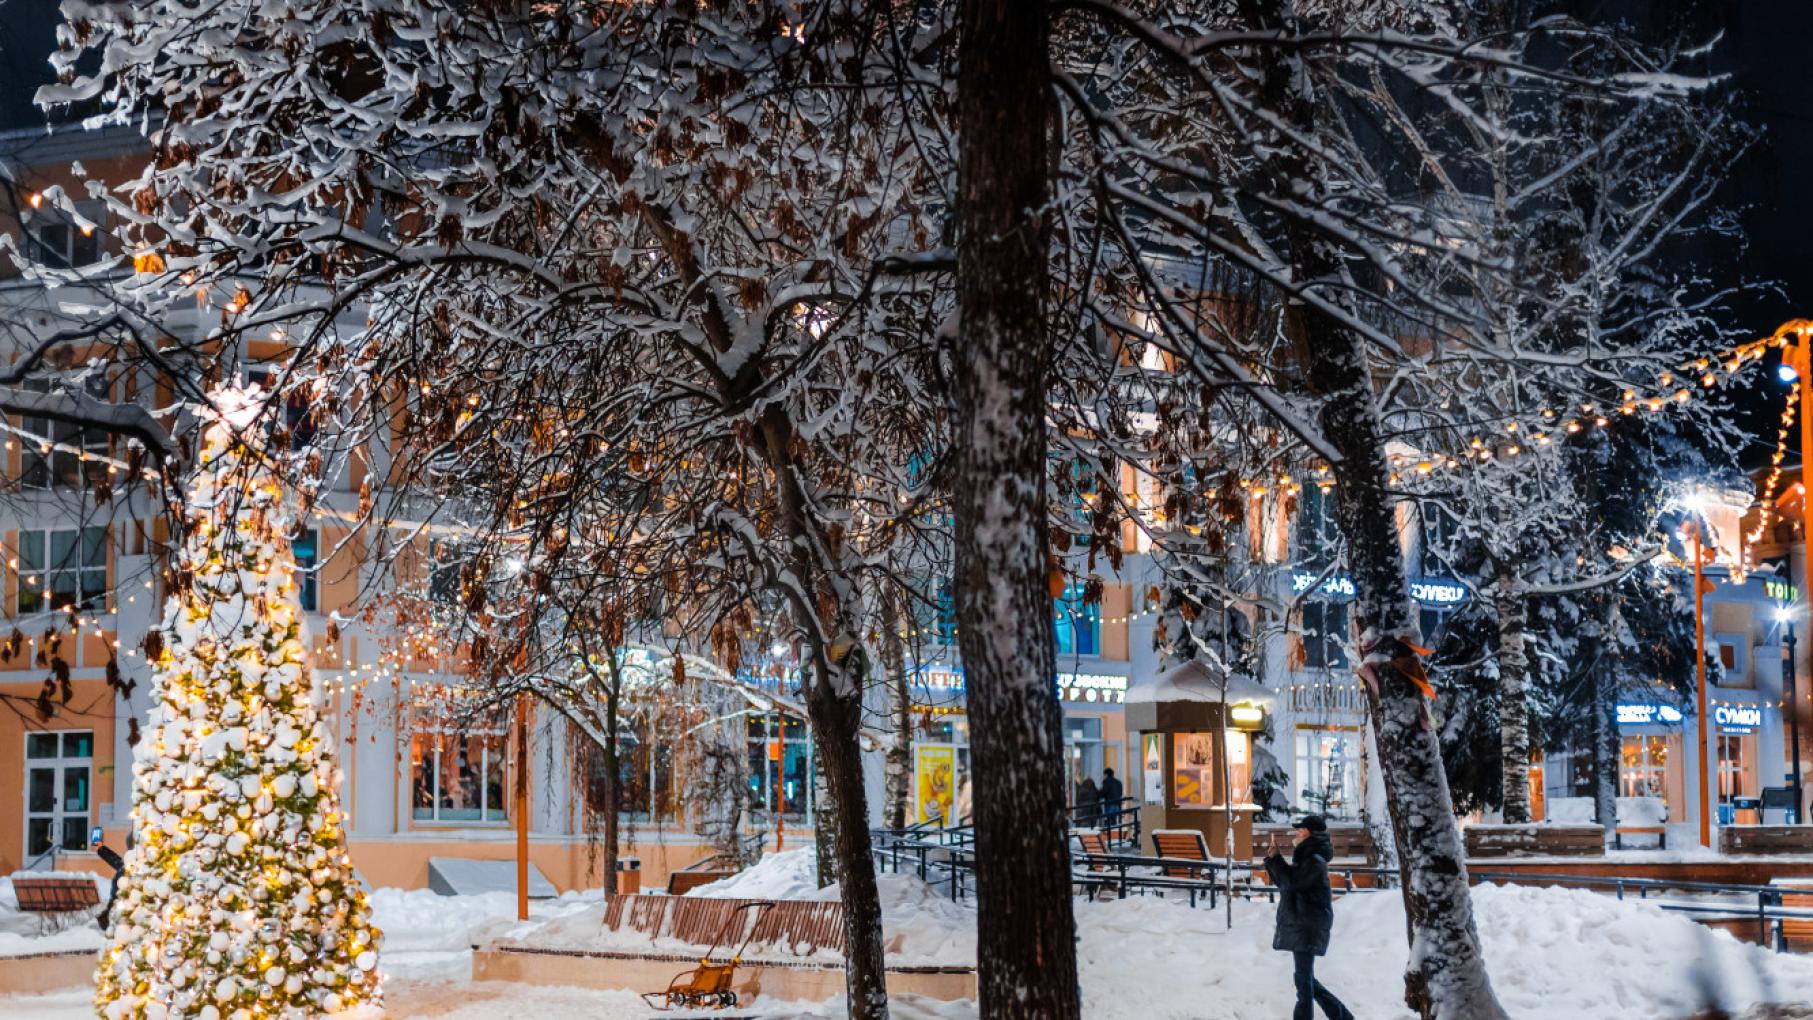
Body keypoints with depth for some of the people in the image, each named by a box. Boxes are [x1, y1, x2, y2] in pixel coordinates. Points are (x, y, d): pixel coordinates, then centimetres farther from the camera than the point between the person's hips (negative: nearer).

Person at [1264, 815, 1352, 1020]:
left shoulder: (1315, 861, -15)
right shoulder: (1305, 858, 17)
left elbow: (1291, 881, -23)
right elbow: (1283, 881, 23)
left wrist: (1275, 858, -13)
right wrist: (1272, 859, 11)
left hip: (1308, 928, -10)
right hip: (1299, 925, 10)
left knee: (1304, 979, -6)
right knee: (1305, 978, 14)